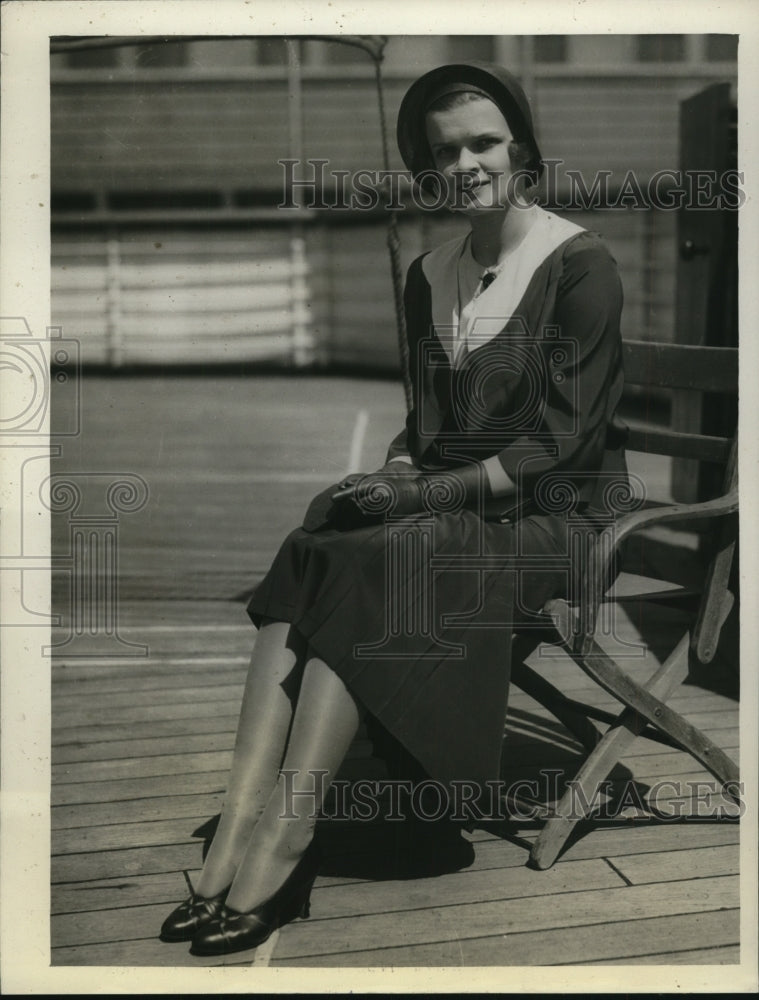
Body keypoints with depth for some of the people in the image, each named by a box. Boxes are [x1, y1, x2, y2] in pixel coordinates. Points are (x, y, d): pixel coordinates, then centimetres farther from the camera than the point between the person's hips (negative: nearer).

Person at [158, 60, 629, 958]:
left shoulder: (580, 266, -7)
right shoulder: (429, 277, 14)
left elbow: (561, 443, -12)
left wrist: (428, 493, -17)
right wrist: (393, 478, -5)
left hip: (550, 516, -5)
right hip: (446, 504, 6)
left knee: (365, 575, -32)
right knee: (305, 556, -25)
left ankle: (275, 863, -31)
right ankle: (231, 852, -33)